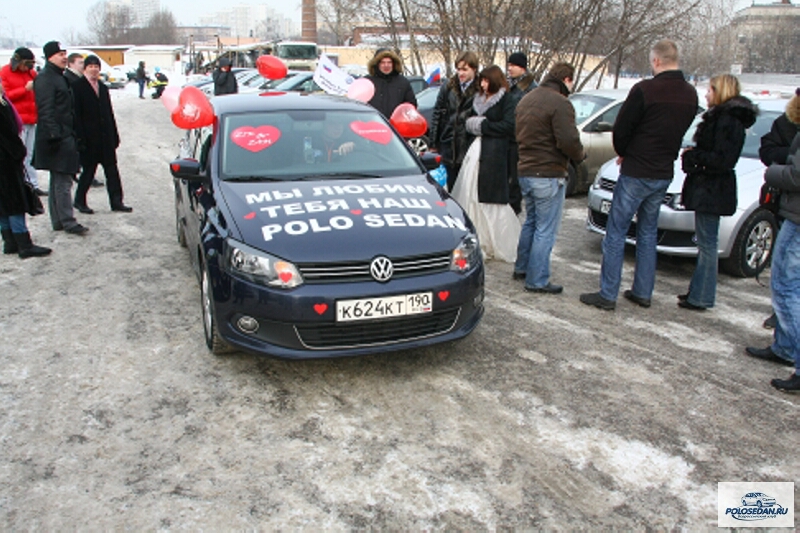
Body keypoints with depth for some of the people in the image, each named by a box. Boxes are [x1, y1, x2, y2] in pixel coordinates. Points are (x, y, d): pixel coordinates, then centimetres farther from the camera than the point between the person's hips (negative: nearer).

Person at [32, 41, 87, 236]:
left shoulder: (60, 77, 20)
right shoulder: (45, 78, -10)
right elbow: (46, 110, -19)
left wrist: (72, 134, 22)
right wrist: (54, 134, -25)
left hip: (65, 136, 10)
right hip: (58, 138, -10)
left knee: (58, 181, 13)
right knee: (62, 182, -8)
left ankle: (58, 221, 19)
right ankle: (67, 221, -5)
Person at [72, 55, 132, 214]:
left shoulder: (103, 87, 14)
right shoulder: (78, 86, -5)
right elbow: (76, 115, -10)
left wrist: (114, 135, 8)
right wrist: (80, 139, -15)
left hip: (105, 137, 6)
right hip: (89, 139, -6)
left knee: (112, 171, 5)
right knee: (88, 170, 3)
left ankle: (116, 202, 10)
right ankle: (79, 201, 18)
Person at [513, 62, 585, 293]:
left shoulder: (526, 99, 13)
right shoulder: (560, 103, -15)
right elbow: (568, 141, -21)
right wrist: (579, 155, -2)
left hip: (525, 172, 9)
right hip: (548, 175, -9)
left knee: (530, 222, 22)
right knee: (545, 230, 0)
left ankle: (521, 268, 31)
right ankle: (537, 280, 5)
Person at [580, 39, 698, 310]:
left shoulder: (645, 89, -16)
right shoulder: (690, 94, 4)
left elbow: (621, 129, -9)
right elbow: (681, 131, 11)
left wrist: (623, 153, 10)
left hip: (636, 173, -6)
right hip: (664, 174, 7)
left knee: (616, 232, 0)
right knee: (648, 234, 16)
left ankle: (608, 294, 2)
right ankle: (643, 292, 22)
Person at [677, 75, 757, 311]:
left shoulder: (729, 121, -16)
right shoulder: (721, 117, 16)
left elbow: (722, 160, -23)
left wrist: (693, 156, -12)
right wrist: (694, 154, 1)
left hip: (712, 191, -11)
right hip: (709, 189, 11)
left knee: (707, 243, -4)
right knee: (705, 242, 15)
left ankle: (701, 298, 4)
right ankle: (698, 292, 25)